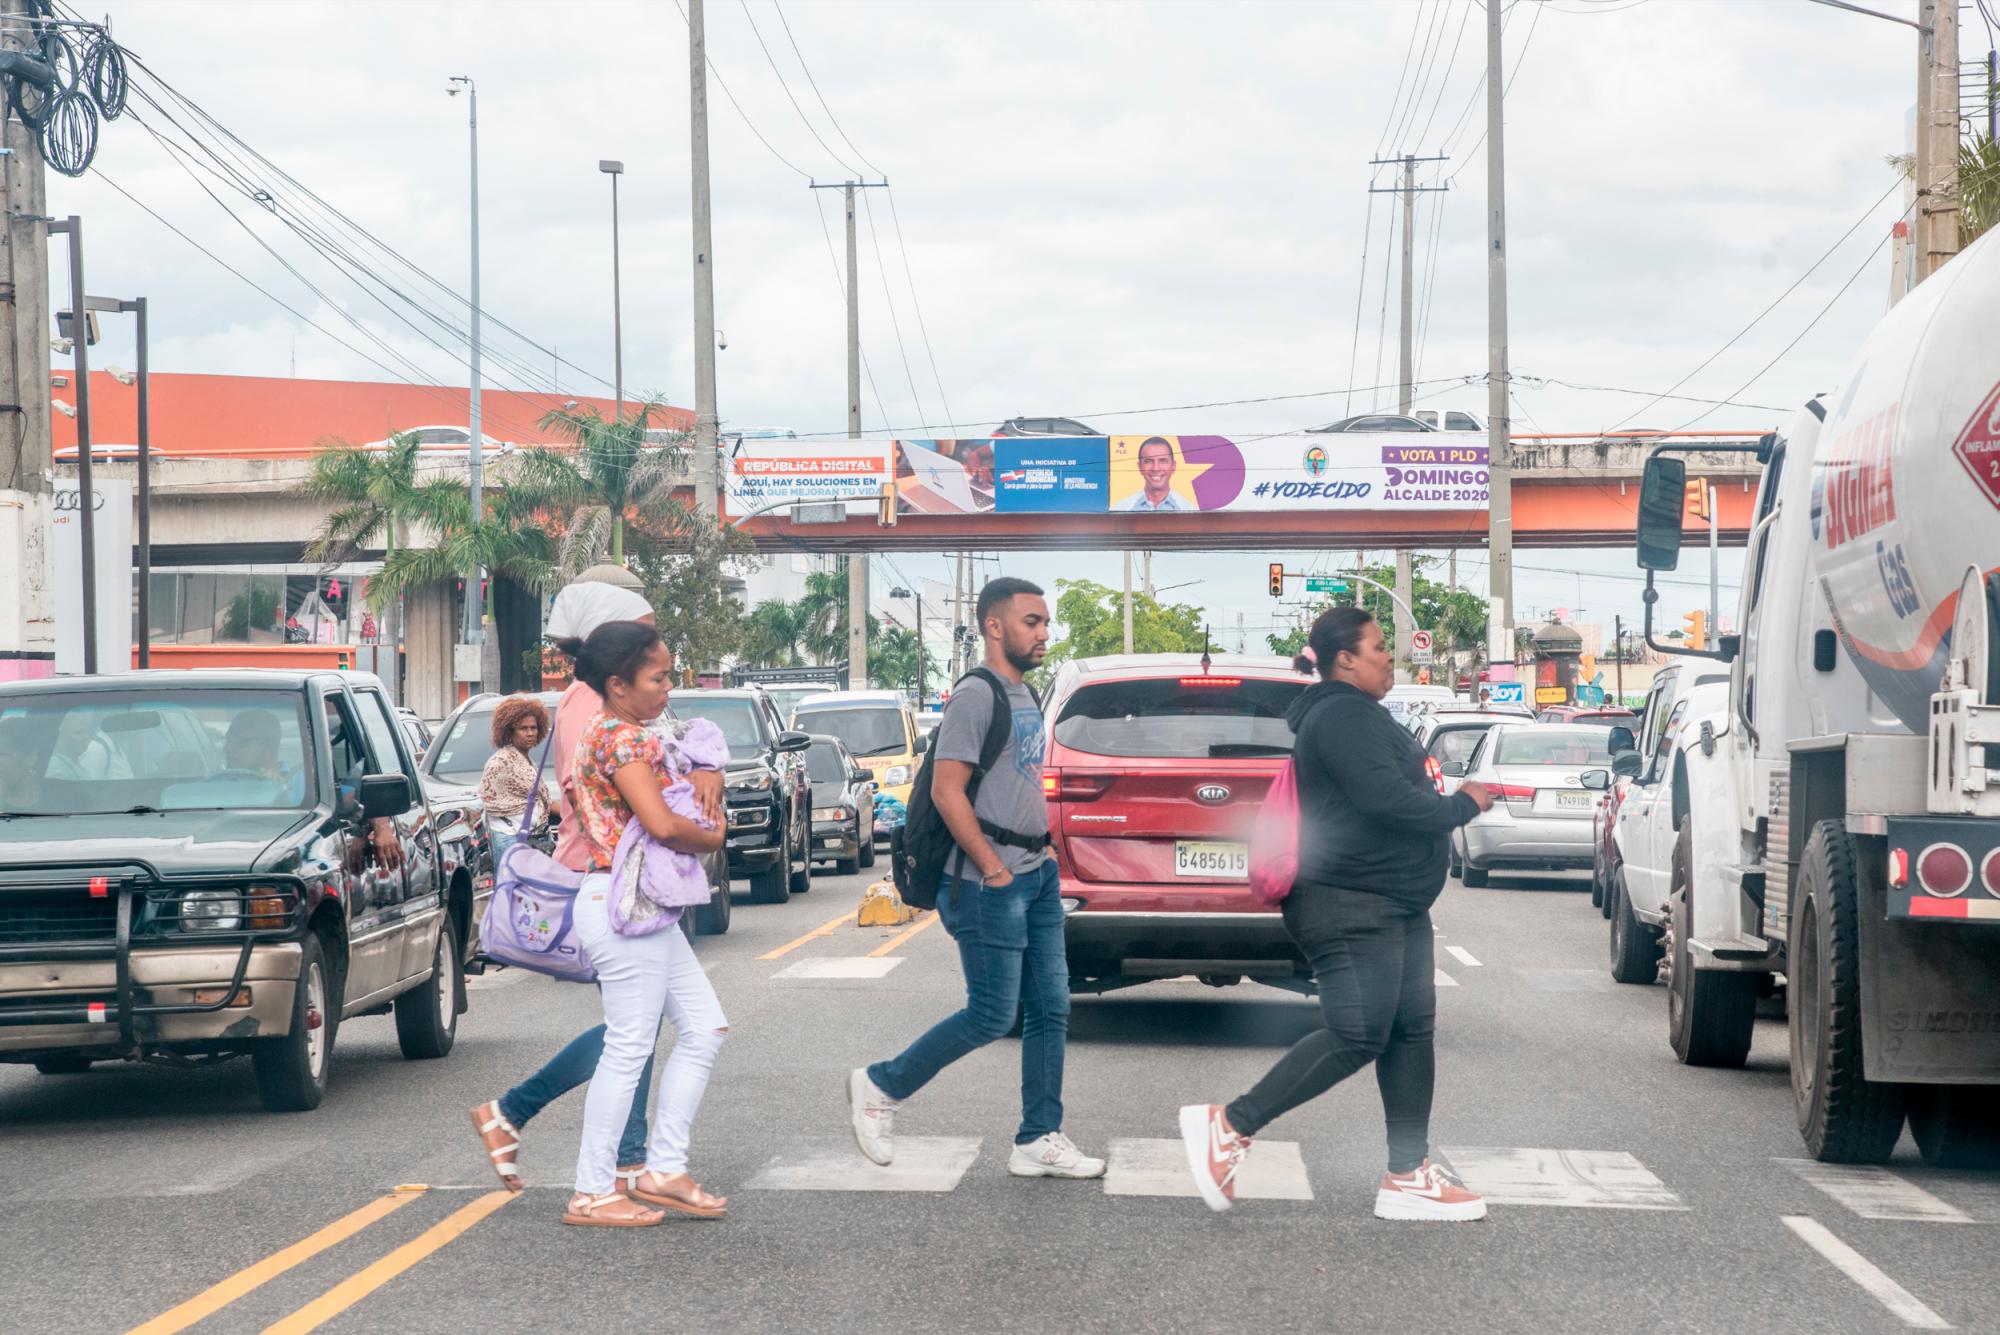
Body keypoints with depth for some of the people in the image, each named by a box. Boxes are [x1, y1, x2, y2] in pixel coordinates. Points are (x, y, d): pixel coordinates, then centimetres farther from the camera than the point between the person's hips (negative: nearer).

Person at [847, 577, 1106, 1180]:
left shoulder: (1025, 695, 15)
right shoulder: (975, 696, -14)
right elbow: (946, 791, -19)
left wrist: (1041, 857, 14)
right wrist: (995, 870, -18)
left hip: (1037, 875, 9)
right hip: (990, 883, -9)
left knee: (1050, 1009, 7)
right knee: (992, 1015, -5)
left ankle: (1040, 1141, 12)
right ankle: (881, 1087, 10)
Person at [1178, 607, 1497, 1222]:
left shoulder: (1354, 716, 21)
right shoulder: (1342, 717, -15)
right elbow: (1386, 798, -24)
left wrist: (1450, 800, 8)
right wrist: (1461, 806, -11)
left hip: (1393, 906, 11)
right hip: (1352, 908, -11)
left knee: (1412, 1031, 8)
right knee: (1357, 1037, -12)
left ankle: (1408, 1177, 8)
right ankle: (1227, 1127, -7)